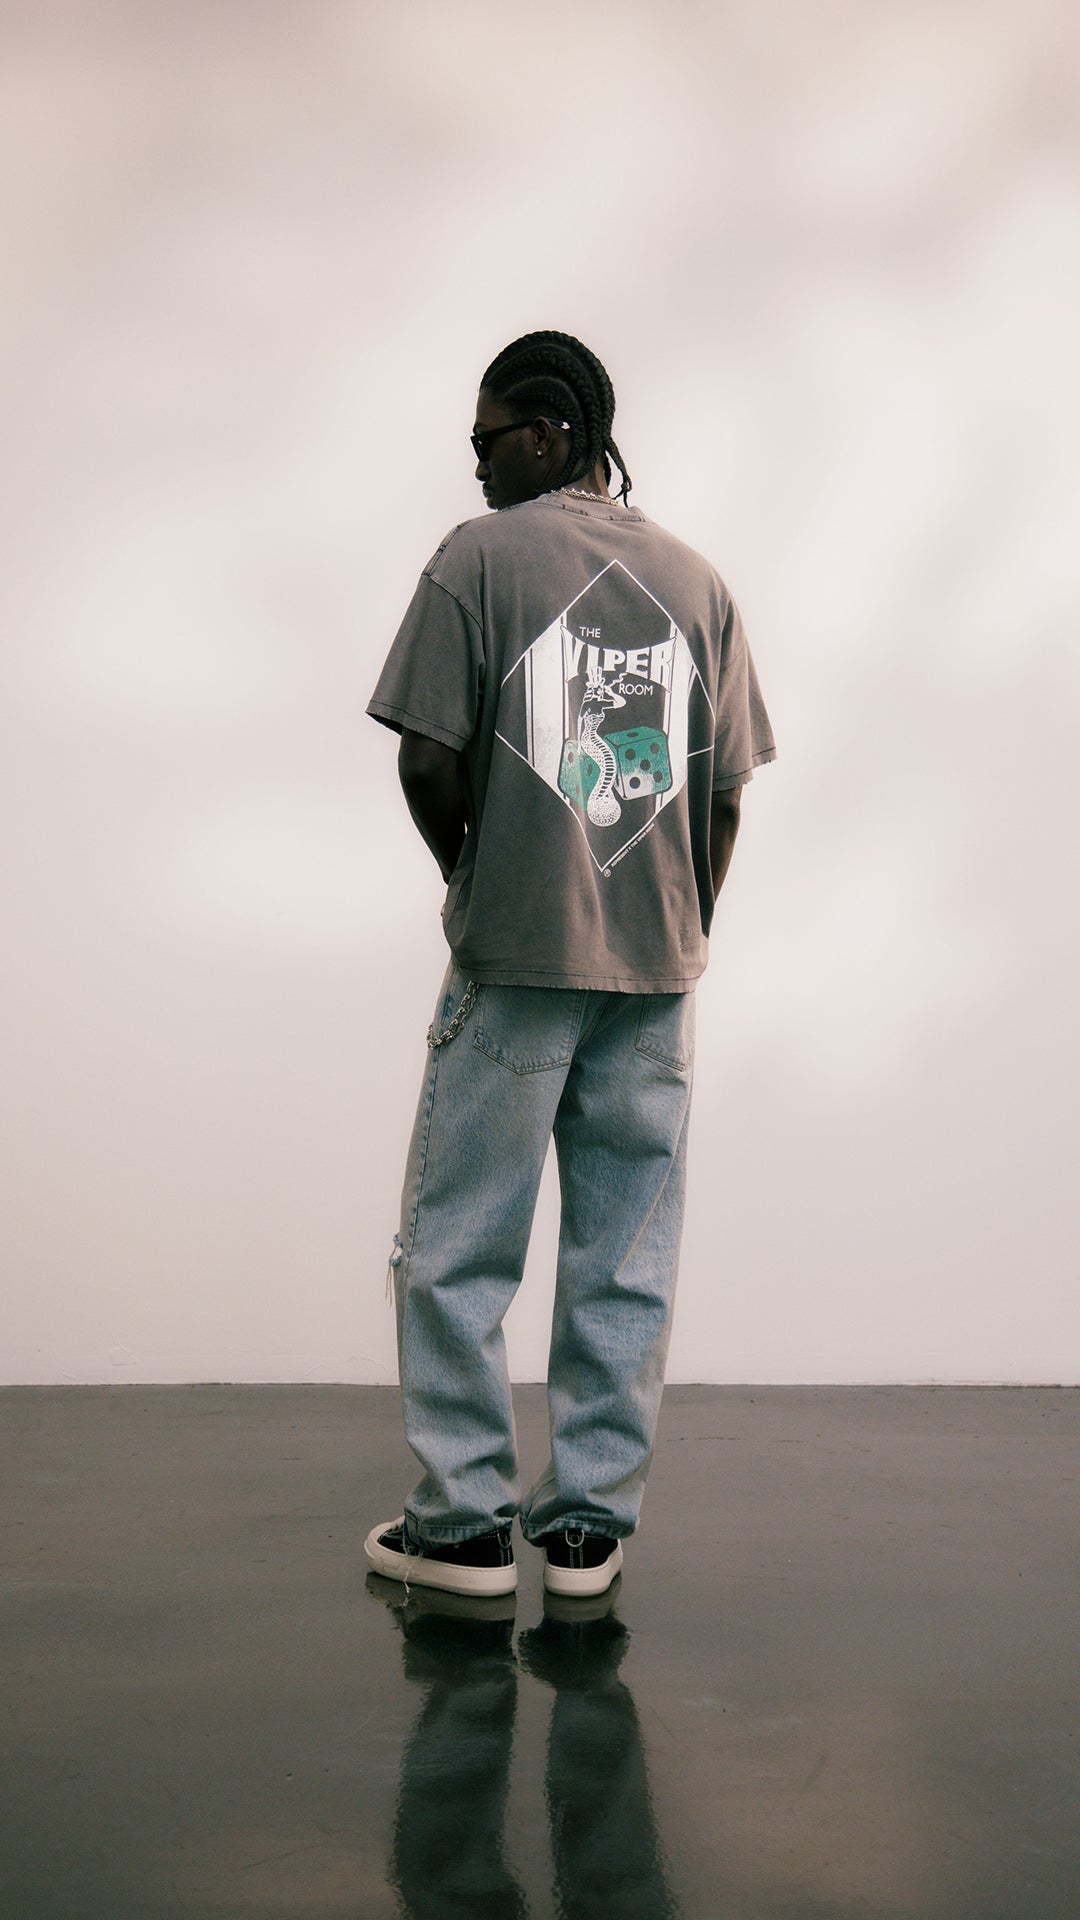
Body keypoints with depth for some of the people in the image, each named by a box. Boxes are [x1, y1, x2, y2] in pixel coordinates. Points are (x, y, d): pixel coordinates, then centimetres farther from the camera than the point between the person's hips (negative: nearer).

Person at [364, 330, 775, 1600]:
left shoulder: (480, 557, -4)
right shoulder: (696, 580, 9)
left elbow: (428, 760, -8)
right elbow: (725, 791, 8)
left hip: (515, 960, -4)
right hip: (657, 968, 4)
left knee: (458, 1245, 6)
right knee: (626, 1257, 8)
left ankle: (464, 1519, 10)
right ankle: (589, 1523, 14)